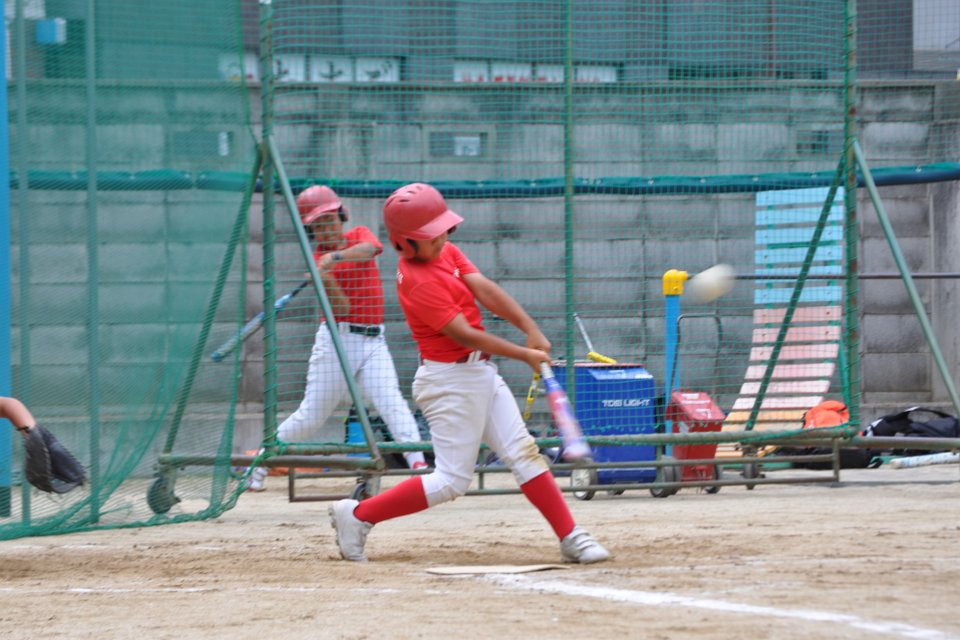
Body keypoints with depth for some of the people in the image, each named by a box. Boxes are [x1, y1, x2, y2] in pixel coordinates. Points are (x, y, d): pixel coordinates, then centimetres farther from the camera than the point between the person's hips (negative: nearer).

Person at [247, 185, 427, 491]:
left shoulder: (360, 235, 9)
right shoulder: (318, 262, -1)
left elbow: (369, 249, -18)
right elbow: (341, 307, -13)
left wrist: (336, 257, -34)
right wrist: (324, 279, -30)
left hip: (373, 341, 2)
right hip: (338, 339, -2)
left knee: (392, 403, -17)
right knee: (311, 416, -1)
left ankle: (417, 462, -27)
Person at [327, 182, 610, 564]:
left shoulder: (446, 252, 6)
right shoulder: (419, 282, -22)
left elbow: (485, 290, -5)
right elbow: (463, 334, -23)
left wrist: (531, 330, -17)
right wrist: (525, 355, -19)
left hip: (480, 373, 9)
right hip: (451, 381, -9)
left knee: (524, 453, 5)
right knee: (452, 480, -5)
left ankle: (571, 539, 4)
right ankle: (358, 515, 4)